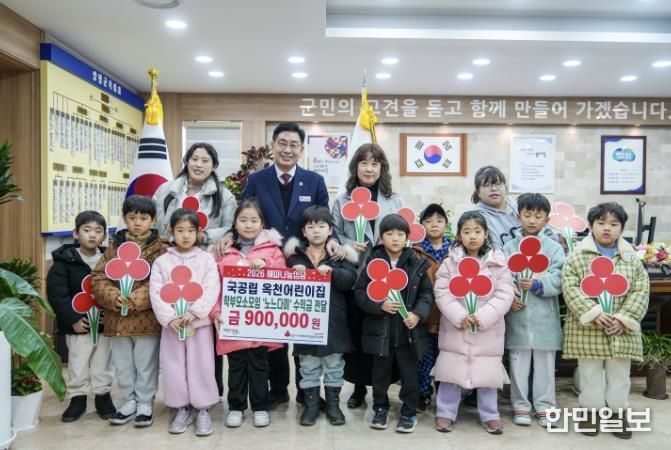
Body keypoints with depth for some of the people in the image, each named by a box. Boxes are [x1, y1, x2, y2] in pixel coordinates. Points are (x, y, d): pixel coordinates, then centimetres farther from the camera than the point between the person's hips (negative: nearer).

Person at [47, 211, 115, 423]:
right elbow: (56, 294, -11)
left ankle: (103, 395, 29)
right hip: (78, 324, -1)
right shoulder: (64, 260, -8)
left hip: (105, 323, 2)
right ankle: (77, 398, 28)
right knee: (77, 365, 10)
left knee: (103, 364, 13)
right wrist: (72, 318, -16)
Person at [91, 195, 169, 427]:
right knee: (122, 364, 16)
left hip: (147, 318, -4)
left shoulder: (161, 249, -5)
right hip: (117, 318, 4)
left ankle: (145, 403, 24)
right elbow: (98, 277, 2)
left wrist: (136, 299, -23)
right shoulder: (114, 246, 6)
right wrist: (114, 297, -16)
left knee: (146, 364, 8)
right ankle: (130, 401, 32)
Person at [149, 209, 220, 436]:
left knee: (201, 366, 2)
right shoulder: (162, 261, 3)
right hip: (171, 323, 2)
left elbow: (211, 290, -8)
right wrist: (169, 317, -14)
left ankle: (203, 410, 16)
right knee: (174, 367, 8)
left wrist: (194, 313, -18)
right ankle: (181, 409, 24)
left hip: (200, 322, -1)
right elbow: (156, 293, -4)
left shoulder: (206, 259, 0)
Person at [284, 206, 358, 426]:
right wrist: (295, 274, -19)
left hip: (333, 319, 0)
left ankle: (333, 403, 26)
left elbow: (350, 280, -12)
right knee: (308, 366, 11)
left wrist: (332, 271, -28)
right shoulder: (295, 255, 2)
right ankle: (311, 404, 24)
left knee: (334, 364, 12)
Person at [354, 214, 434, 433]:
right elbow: (360, 292, -4)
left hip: (409, 331, 0)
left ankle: (409, 411, 29)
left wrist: (418, 313, -15)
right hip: (380, 330, 0)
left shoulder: (417, 264, -2)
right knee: (380, 373, 15)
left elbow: (427, 293, 1)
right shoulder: (373, 262, -4)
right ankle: (380, 407, 34)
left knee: (409, 374, 11)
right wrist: (379, 305, -19)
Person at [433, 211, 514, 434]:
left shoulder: (498, 262, -4)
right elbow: (442, 293, -6)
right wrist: (459, 316, -18)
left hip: (488, 328, 0)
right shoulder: (450, 262, -3)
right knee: (451, 370, 9)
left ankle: (490, 415, 28)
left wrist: (482, 317, -17)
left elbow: (504, 295, -7)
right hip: (454, 327, 0)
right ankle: (445, 413, 24)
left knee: (488, 372, 10)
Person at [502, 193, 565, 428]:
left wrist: (537, 285, -22)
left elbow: (558, 279, -7)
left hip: (545, 318, 0)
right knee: (518, 364, 9)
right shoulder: (509, 247, 4)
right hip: (517, 316, 0)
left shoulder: (554, 248, 3)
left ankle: (545, 406, 25)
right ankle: (520, 405, 23)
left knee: (545, 364, 11)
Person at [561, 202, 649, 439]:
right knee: (590, 373, 9)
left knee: (620, 374, 13)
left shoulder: (631, 258, 4)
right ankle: (592, 411, 23)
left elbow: (641, 290, 0)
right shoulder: (577, 257, -4)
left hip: (622, 331, 2)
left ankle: (619, 412, 28)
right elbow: (571, 289, -11)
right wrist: (593, 314, -19)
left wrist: (624, 318, -11)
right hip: (587, 329, -2)